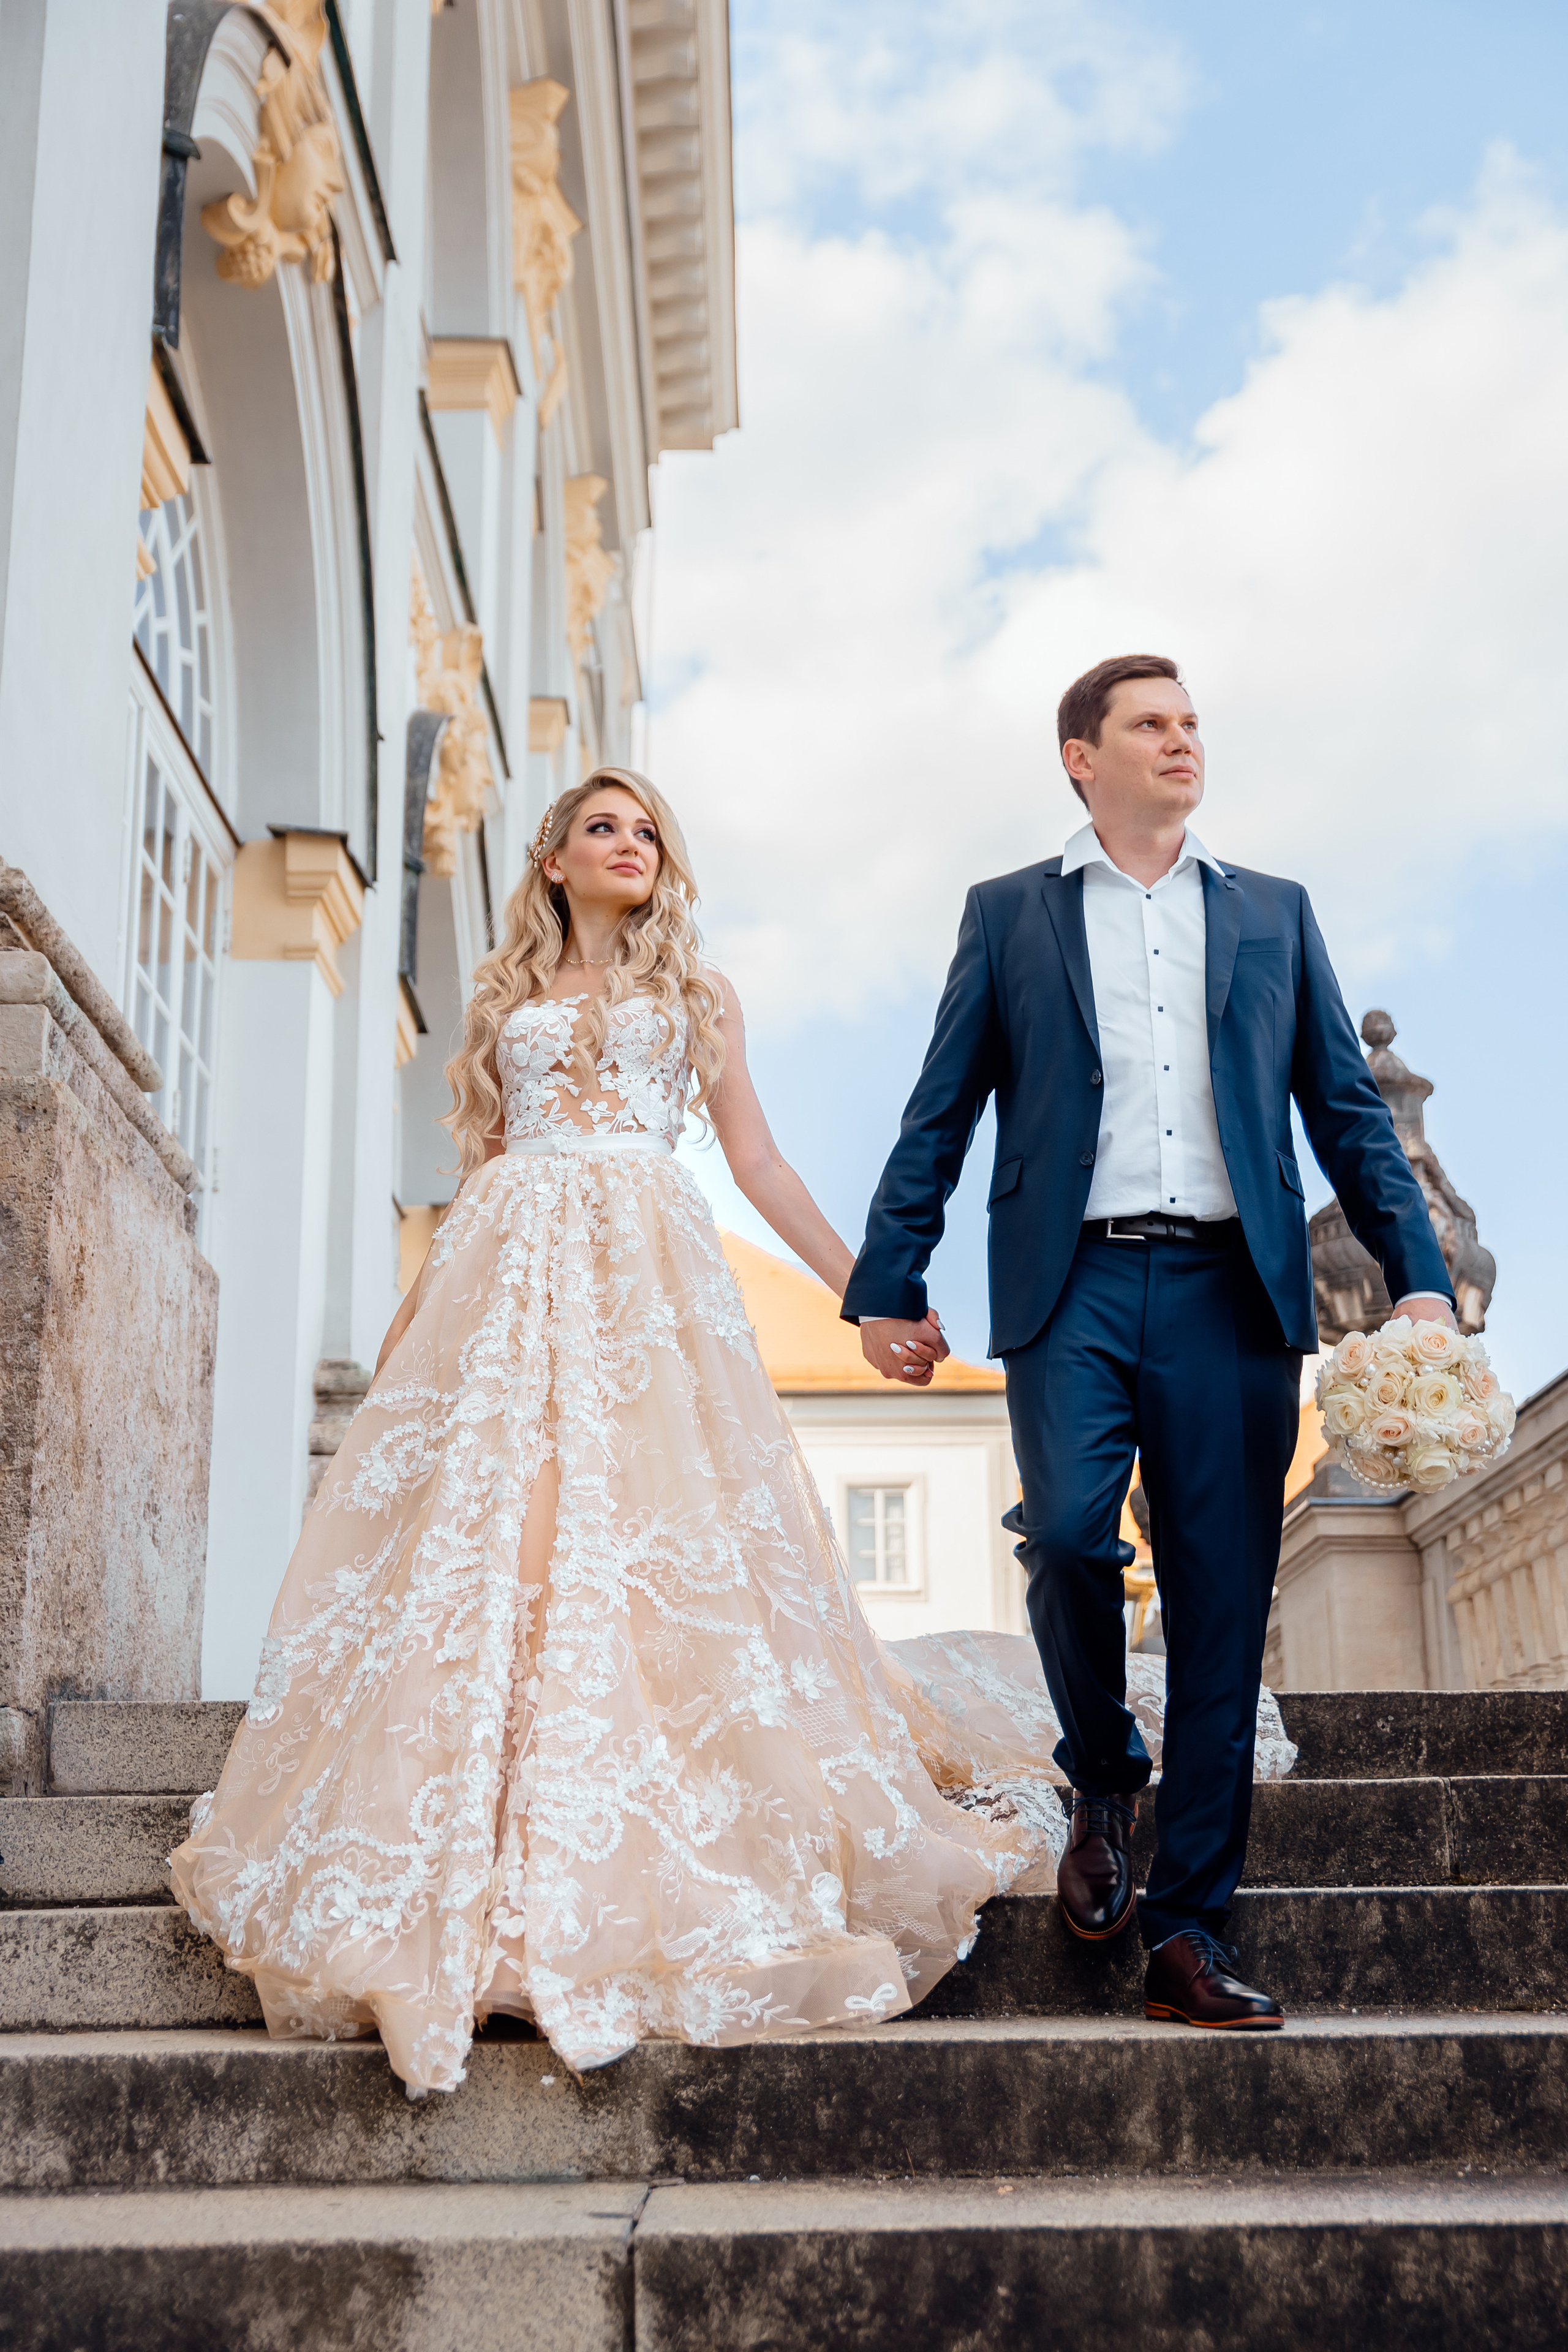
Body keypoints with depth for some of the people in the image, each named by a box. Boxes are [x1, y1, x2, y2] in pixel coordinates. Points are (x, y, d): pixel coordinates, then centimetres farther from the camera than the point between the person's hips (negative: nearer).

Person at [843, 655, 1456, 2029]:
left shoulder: (1273, 914, 19)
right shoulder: (1010, 914, 15)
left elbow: (1348, 1111, 15)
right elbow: (940, 1117, 12)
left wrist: (1418, 1276, 3)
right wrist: (889, 1285, 4)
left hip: (1233, 1293, 2)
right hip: (1074, 1285, -1)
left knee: (1222, 1616, -1)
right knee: (1067, 1530, -21)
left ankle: (1189, 1934, 7)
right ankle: (1103, 1782, 9)